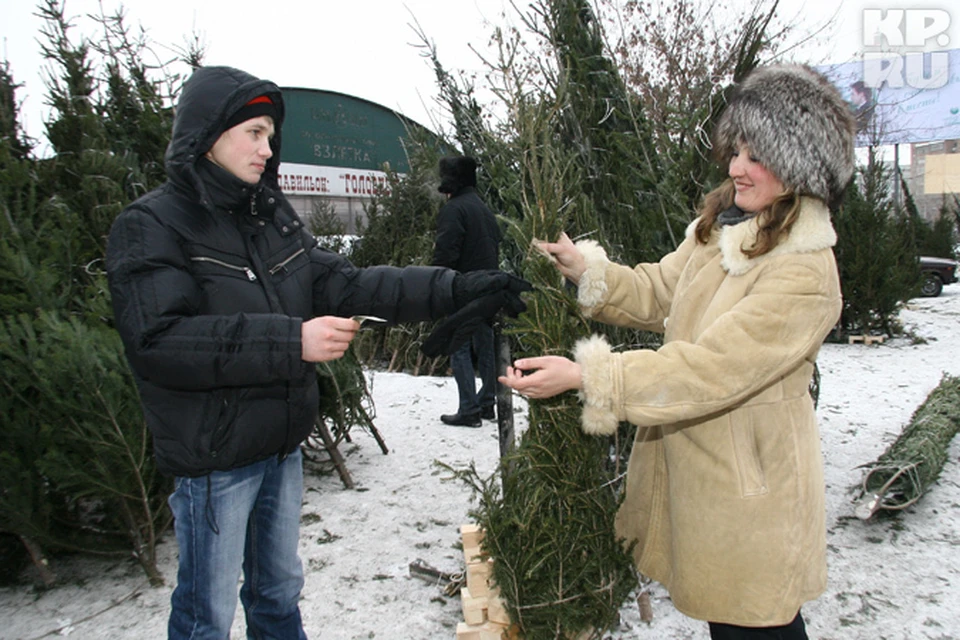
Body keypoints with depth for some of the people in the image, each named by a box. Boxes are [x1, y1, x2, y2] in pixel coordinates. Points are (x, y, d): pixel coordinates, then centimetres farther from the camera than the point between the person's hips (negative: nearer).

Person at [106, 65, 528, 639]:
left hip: (283, 446, 7)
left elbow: (346, 284, 0)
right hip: (212, 458, -6)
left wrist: (456, 289, -10)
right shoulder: (153, 225, -13)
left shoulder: (273, 217, 7)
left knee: (279, 591, 24)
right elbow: (158, 340, -25)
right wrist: (290, 341, -30)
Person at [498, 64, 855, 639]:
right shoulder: (719, 228, 2)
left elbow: (707, 370, -29)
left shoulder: (805, 275, -24)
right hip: (692, 466, 8)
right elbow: (656, 294, 6)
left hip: (747, 492, -7)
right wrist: (584, 268, -11)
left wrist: (584, 375, -30)